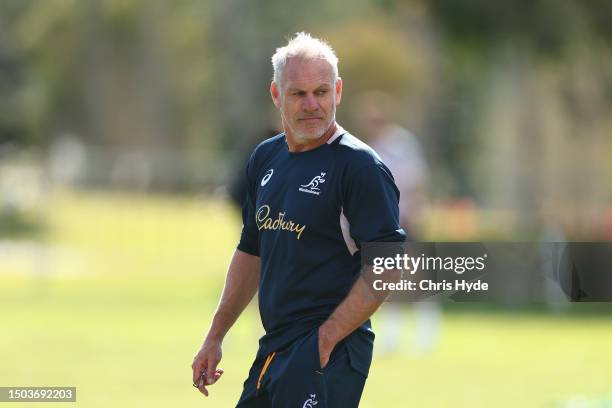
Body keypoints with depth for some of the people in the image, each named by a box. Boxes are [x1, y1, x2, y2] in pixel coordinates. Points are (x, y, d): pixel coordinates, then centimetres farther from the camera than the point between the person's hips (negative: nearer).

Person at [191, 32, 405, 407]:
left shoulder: (359, 166, -10)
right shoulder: (265, 158, 15)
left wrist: (326, 338, -17)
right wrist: (215, 338, 23)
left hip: (330, 356, -8)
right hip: (273, 349, 8)